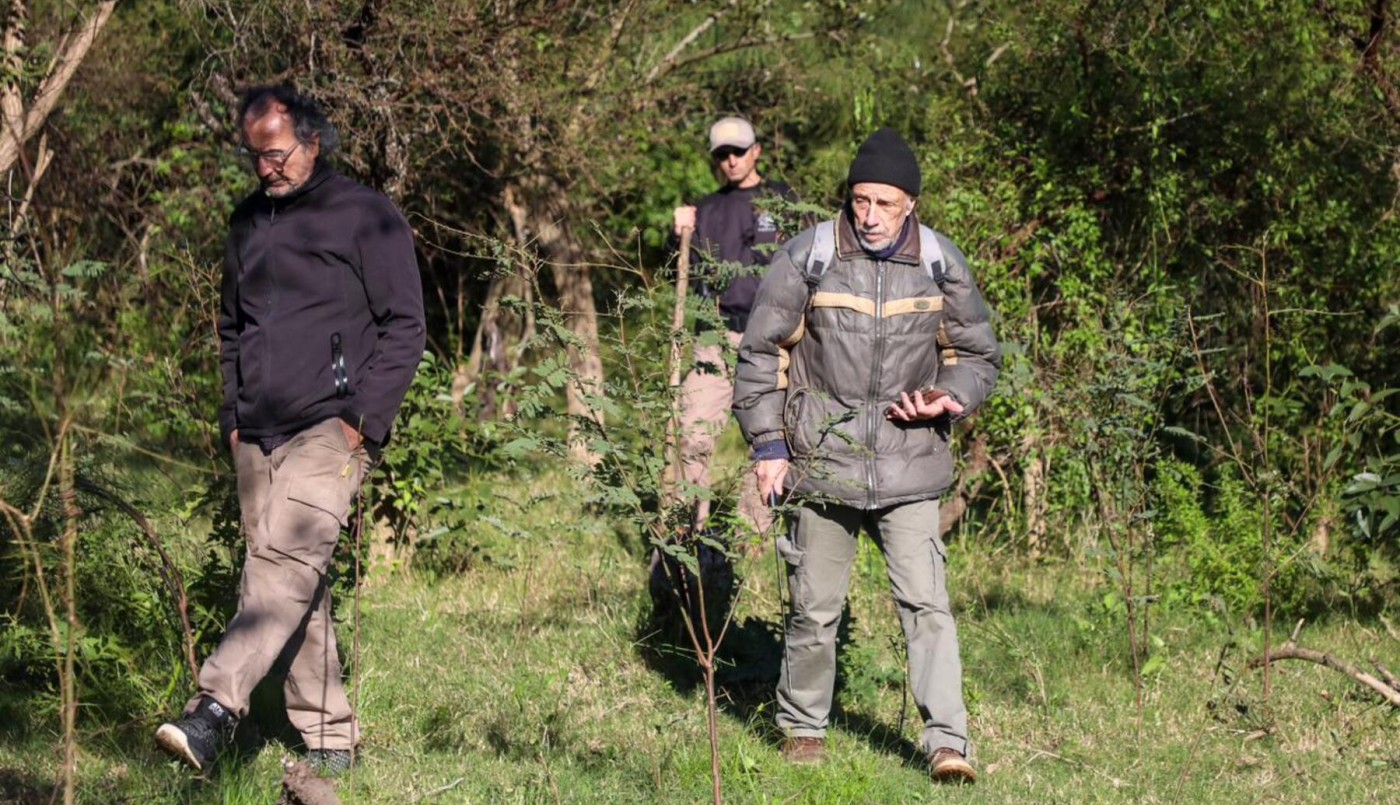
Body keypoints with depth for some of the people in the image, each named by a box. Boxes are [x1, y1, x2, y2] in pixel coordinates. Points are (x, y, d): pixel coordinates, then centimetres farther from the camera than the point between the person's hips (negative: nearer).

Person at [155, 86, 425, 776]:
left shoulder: (365, 216, -2)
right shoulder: (247, 223, 17)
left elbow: (403, 326, -4)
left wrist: (363, 421, -11)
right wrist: (232, 416, 15)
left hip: (331, 428, -7)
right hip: (257, 435, 7)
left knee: (286, 562, -23)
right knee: (295, 588, 4)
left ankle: (215, 708, -35)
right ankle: (328, 740, 8)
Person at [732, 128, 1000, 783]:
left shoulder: (941, 263, -1)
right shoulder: (808, 256, -7)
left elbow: (978, 355, 12)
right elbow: (762, 351, 1)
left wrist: (948, 399, -8)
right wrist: (767, 444, -3)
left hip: (909, 465, 1)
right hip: (822, 460, 0)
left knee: (926, 604, -8)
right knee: (816, 609, 9)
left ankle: (947, 744, -5)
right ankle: (802, 729, 27)